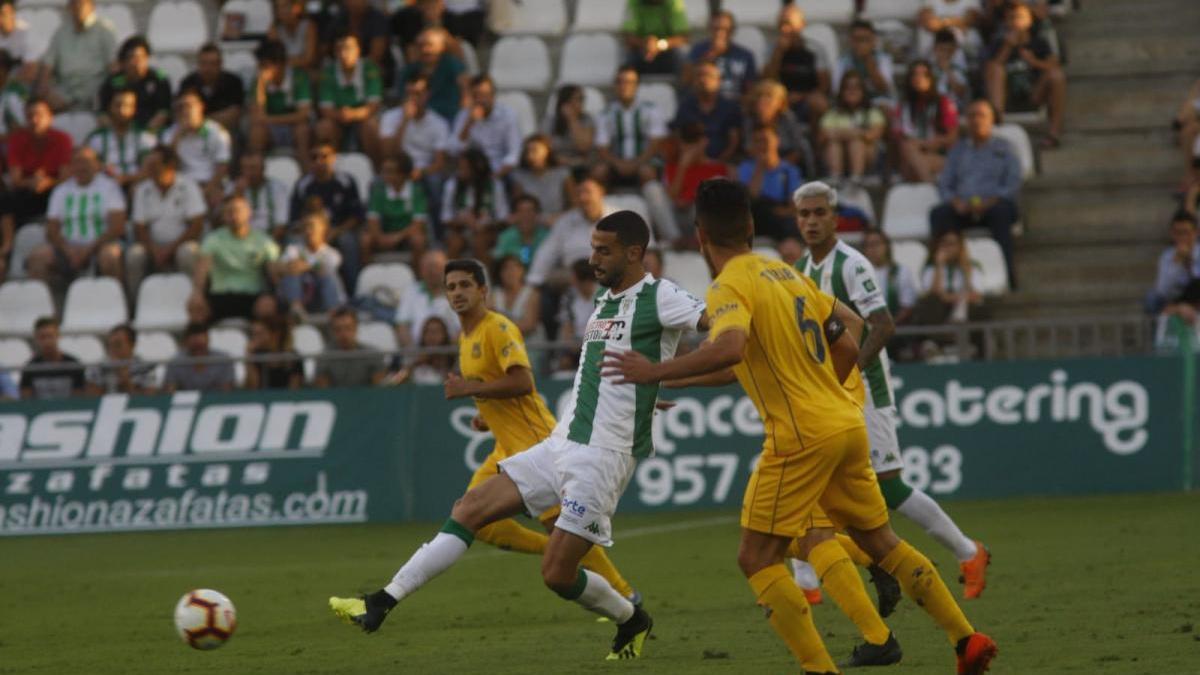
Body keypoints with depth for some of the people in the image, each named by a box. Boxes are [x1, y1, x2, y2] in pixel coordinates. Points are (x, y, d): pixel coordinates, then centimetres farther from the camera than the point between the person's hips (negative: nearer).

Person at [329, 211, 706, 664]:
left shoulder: (658, 298, -10)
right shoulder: (604, 301, 16)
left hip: (604, 456, -8)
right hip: (562, 444, 8)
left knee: (557, 573, -9)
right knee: (472, 507, -1)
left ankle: (632, 622, 19)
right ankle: (383, 602, -2)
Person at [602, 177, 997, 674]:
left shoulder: (729, 287, -11)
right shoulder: (786, 273, 14)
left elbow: (728, 349, -32)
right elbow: (850, 326, 23)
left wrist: (655, 372, -24)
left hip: (802, 437, -8)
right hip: (848, 424, 8)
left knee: (757, 559, -1)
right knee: (880, 541, 19)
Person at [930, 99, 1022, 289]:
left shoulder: (1003, 149, 16)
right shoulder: (958, 150, 25)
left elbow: (1013, 184, 4)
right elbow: (944, 183, 16)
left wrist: (989, 202, -13)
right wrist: (955, 202, -7)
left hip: (994, 203, -2)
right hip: (963, 207, 2)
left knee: (999, 212, -39)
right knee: (938, 214, -30)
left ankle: (1007, 271, -44)